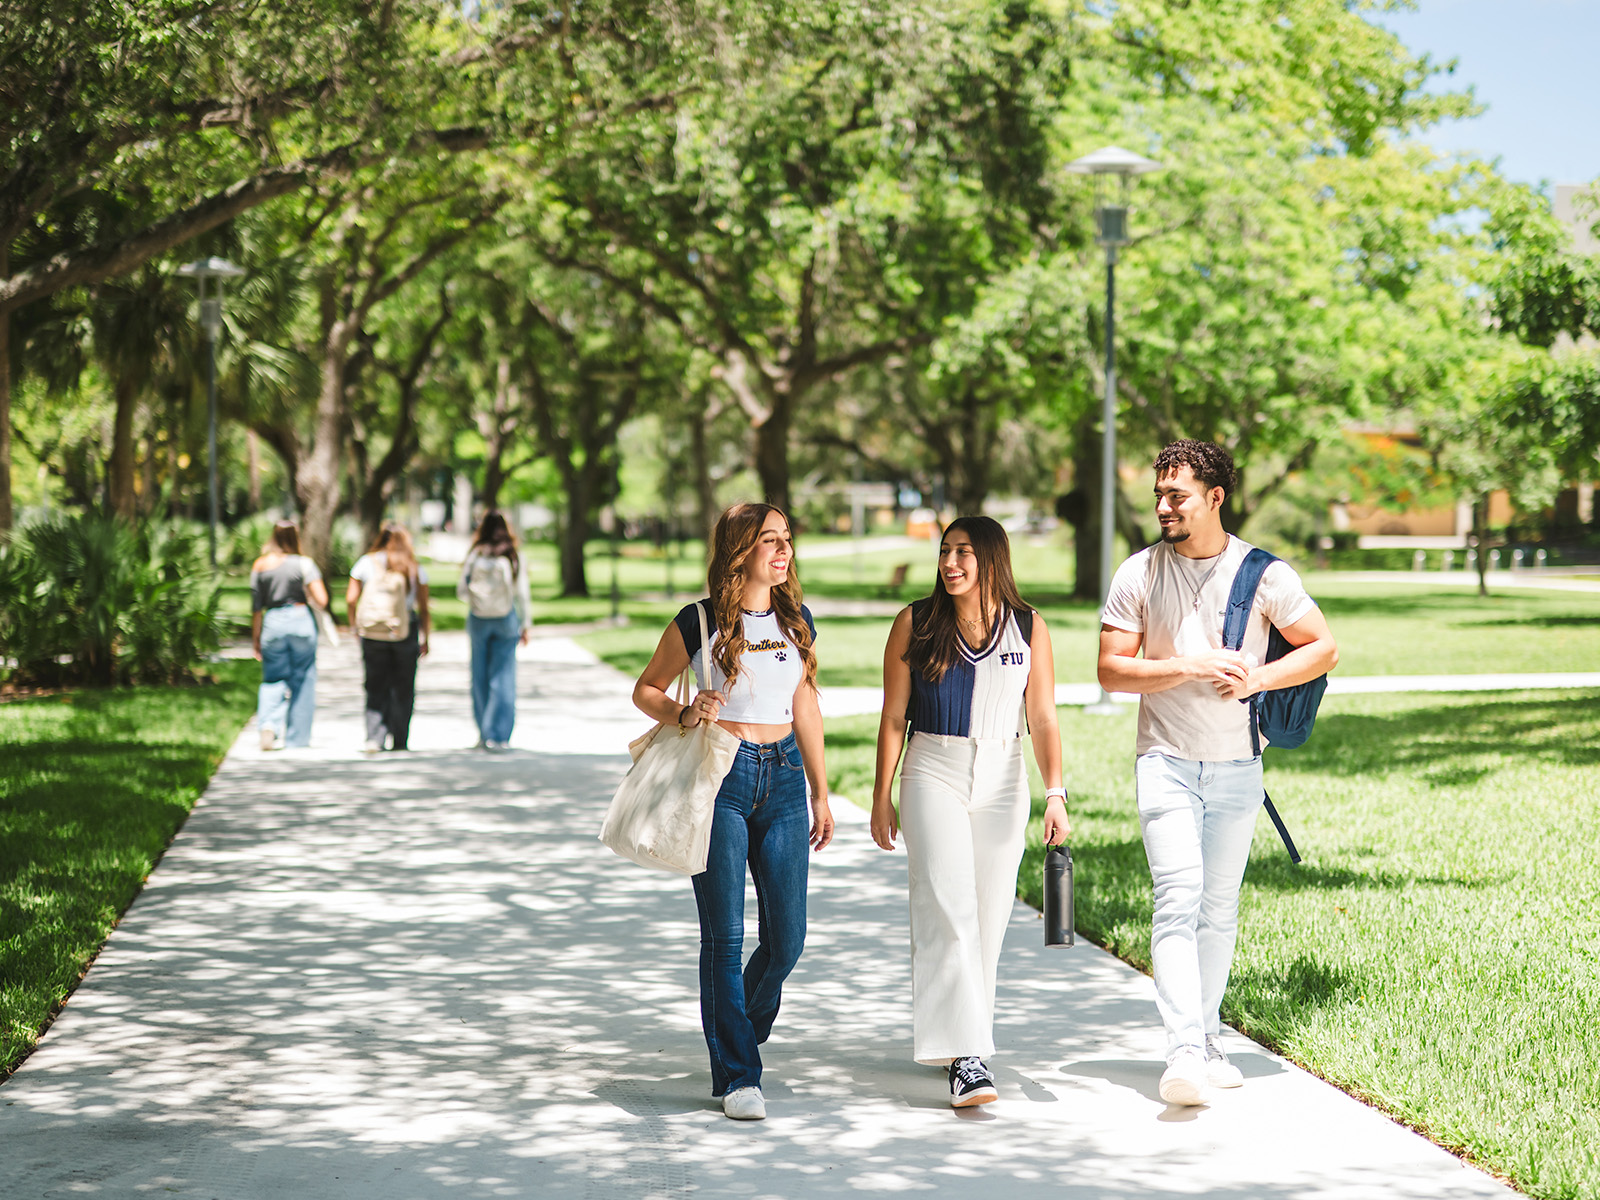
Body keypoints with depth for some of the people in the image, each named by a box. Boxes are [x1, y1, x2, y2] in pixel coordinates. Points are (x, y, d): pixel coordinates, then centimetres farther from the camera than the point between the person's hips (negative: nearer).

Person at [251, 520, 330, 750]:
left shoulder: (259, 566, 3)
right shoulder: (304, 563, -4)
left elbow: (256, 606, 4)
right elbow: (321, 601, -11)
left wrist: (255, 637, 11)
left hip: (272, 622, 2)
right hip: (300, 620, -2)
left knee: (273, 679, 9)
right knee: (302, 679, 9)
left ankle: (268, 725, -14)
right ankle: (297, 737, 12)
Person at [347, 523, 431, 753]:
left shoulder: (366, 562, 3)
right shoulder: (414, 568, 4)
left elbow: (351, 599, -1)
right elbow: (423, 607, 2)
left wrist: (355, 626, 12)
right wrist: (425, 639, 9)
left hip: (372, 633, 0)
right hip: (406, 631, 0)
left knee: (376, 689, 6)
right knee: (403, 689, 9)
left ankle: (375, 737, -6)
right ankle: (399, 740, 9)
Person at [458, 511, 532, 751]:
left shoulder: (475, 556, -5)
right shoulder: (514, 557, -4)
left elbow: (461, 590, -2)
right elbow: (522, 595, -2)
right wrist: (525, 626, 6)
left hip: (478, 620, 0)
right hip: (506, 620, 0)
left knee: (480, 676, 12)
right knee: (503, 677, 1)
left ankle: (484, 732, 19)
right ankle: (496, 734, -5)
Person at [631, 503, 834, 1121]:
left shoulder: (797, 621, 9)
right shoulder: (699, 622, -5)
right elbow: (646, 689, 6)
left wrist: (821, 795, 17)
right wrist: (685, 715, -15)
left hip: (783, 779, 4)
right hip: (720, 778, -4)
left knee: (787, 937, 3)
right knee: (725, 936, -4)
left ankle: (740, 1035, 31)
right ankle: (737, 1077, 3)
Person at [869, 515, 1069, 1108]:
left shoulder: (1029, 628, 2)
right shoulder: (915, 624, 1)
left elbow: (1043, 720, 2)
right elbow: (893, 718, 4)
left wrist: (1055, 794, -8)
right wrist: (882, 797, 3)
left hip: (1002, 781, 2)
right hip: (933, 776, -2)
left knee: (988, 918, 6)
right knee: (949, 911, -14)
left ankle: (954, 1033, 24)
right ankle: (965, 1058, -19)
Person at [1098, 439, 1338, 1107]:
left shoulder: (1263, 574, -1)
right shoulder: (1138, 575, -1)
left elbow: (1323, 648, 3)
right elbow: (1111, 671, -2)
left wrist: (1257, 679, -12)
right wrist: (1187, 665, -16)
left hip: (1237, 766, 2)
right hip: (1166, 759, -2)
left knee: (1220, 905, 10)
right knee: (1178, 896, -15)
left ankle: (1208, 1039, 23)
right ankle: (1183, 1052, -23)